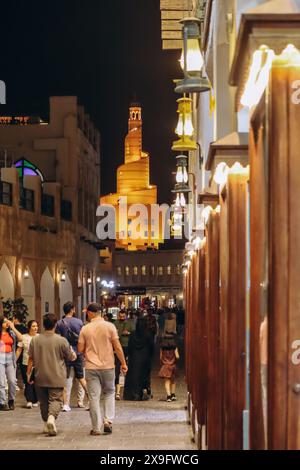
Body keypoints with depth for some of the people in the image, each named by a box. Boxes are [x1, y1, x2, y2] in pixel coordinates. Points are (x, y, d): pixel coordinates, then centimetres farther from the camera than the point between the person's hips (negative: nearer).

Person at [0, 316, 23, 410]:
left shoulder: (11, 333, 10)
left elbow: (20, 338, -3)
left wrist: (13, 328, -3)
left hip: (10, 359, 3)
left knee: (12, 381, -1)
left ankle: (11, 400, 18)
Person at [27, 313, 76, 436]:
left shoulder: (35, 340, -2)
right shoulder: (61, 341, -8)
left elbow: (31, 359, 3)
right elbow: (71, 358, 2)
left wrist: (28, 373, 13)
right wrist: (73, 353, 24)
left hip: (40, 378, 3)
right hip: (56, 378, -3)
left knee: (43, 401, 15)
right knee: (56, 400, -2)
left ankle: (46, 424, 20)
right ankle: (52, 417, -27)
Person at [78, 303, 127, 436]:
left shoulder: (85, 329, -2)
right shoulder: (110, 326, -4)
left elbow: (80, 349, 1)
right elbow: (118, 347, -5)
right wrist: (123, 363, 3)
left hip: (91, 367, 0)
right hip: (107, 366, 0)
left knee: (94, 397, 3)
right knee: (109, 393, 18)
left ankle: (97, 428, 4)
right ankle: (108, 421, 5)